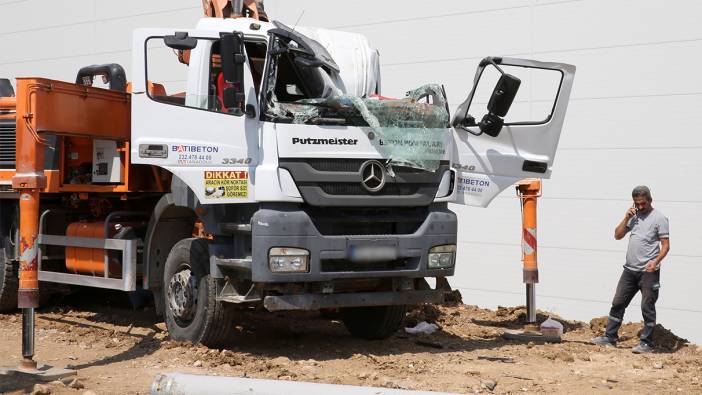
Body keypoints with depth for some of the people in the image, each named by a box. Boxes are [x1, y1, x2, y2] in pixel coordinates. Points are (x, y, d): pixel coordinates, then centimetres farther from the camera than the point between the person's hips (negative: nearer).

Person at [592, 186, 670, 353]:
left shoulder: (659, 218, -7)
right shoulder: (633, 216, 13)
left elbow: (666, 245, -10)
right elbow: (618, 235, 14)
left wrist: (656, 261, -25)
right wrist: (626, 218, 1)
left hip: (648, 272, -7)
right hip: (630, 270, 7)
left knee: (647, 307, -2)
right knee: (618, 303, 9)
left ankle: (646, 343, 4)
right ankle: (610, 337, 16)